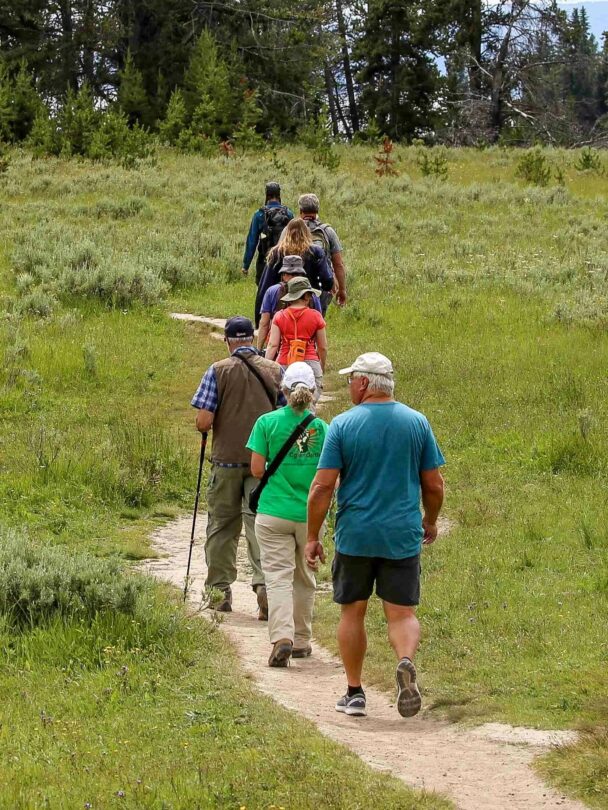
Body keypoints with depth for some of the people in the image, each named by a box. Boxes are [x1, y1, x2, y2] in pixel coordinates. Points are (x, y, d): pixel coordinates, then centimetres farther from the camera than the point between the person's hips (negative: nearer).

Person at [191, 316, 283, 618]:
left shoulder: (217, 372, -6)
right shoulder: (275, 371, 1)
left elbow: (203, 422, -10)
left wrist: (205, 425, 13)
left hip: (227, 460, -1)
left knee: (222, 525, 11)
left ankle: (219, 591, 16)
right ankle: (264, 582, -18)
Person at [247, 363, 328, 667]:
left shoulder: (267, 422, -5)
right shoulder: (320, 426, -2)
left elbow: (257, 469, -6)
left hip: (273, 513, -2)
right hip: (310, 513, 2)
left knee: (278, 576, -5)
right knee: (304, 578, 16)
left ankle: (282, 636, -23)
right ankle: (301, 640, 25)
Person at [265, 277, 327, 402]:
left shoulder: (279, 316, 4)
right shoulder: (315, 316, 2)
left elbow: (272, 345, -2)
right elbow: (323, 348, 9)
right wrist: (322, 368, 24)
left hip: (284, 364, 1)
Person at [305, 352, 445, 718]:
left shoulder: (343, 425, -6)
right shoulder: (417, 422, 1)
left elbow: (323, 485, -8)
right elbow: (435, 485, 5)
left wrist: (312, 537, 0)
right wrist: (430, 522, 23)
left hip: (355, 536, -1)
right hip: (403, 535, 1)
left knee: (353, 611, 13)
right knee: (402, 612, 3)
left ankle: (355, 692, 17)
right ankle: (407, 661, -27)